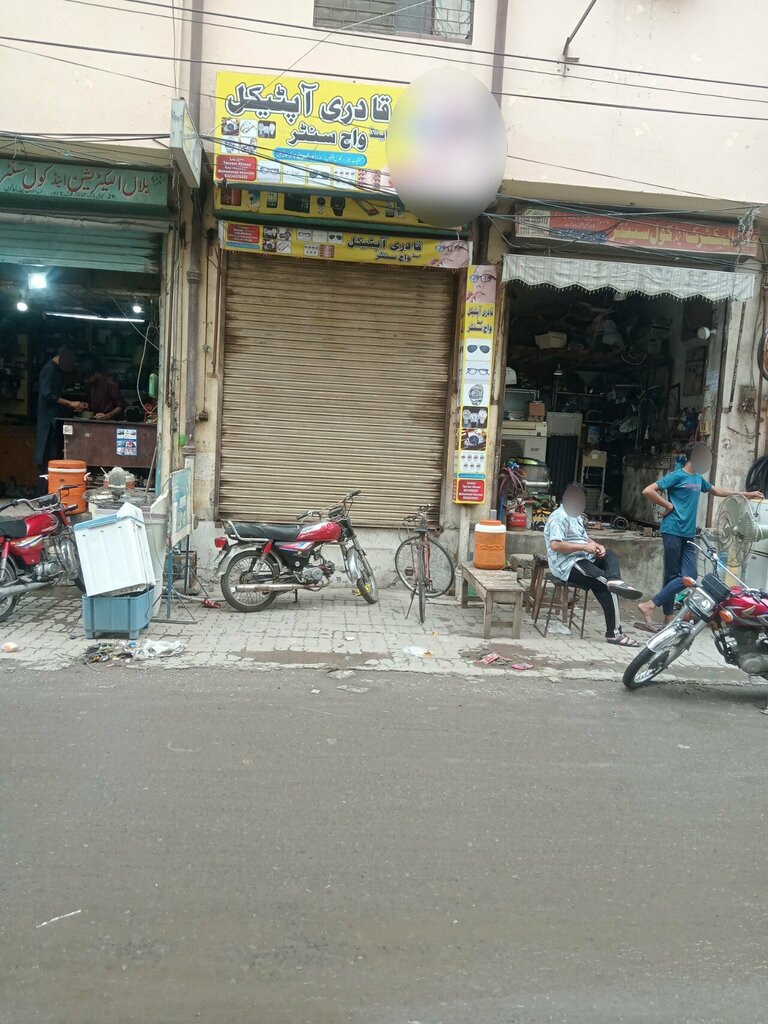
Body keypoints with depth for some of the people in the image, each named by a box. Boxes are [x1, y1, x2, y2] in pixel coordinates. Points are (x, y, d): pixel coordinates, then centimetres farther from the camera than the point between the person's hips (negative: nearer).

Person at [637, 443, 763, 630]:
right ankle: (649, 606, -5)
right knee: (673, 576, -9)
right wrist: (668, 505, -10)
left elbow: (717, 491, 36)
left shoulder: (698, 479, 19)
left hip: (688, 534, 8)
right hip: (673, 532, -7)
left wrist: (745, 494, 40)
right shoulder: (677, 476, -7)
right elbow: (648, 491, -14)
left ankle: (669, 618, 4)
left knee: (690, 576, -1)